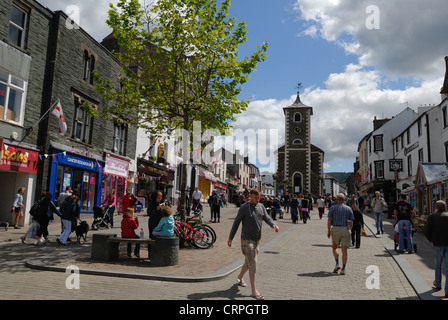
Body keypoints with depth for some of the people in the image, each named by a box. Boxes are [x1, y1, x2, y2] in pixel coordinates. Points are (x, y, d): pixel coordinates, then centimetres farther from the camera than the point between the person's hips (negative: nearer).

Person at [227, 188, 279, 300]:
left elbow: (266, 218, 2)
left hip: (257, 239, 6)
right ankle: (254, 291, -9)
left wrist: (273, 225, -21)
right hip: (247, 239, -6)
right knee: (252, 263, -11)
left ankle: (240, 277, 44)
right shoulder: (244, 207, -8)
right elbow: (236, 223, -4)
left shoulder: (261, 207, 9)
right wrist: (230, 237, -4)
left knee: (249, 262, 19)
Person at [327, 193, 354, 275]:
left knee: (334, 247, 19)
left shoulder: (333, 208, 2)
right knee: (344, 250, 3)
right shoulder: (349, 209, 7)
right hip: (346, 229, 1)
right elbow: (351, 223, 7)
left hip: (335, 229, -1)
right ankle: (343, 269, 0)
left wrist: (329, 231, 6)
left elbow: (329, 221, -3)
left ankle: (337, 264, 5)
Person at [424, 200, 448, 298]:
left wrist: (431, 240, 12)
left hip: (438, 245, 0)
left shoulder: (432, 217, -1)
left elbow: (427, 232, -5)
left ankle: (438, 284, 35)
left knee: (438, 265, 20)